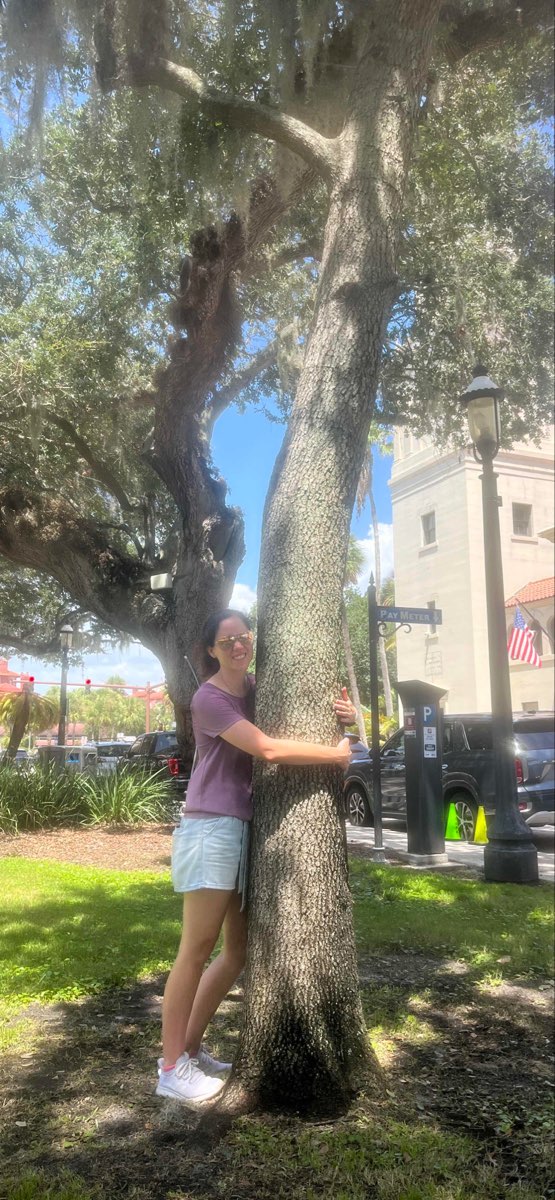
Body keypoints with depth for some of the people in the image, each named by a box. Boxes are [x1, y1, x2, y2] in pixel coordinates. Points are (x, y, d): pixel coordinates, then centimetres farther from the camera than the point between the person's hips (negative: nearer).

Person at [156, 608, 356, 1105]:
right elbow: (268, 749, -22)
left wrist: (342, 715, -4)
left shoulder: (256, 687, 11)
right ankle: (172, 1067, 12)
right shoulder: (208, 698, -11)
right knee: (197, 950, -2)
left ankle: (190, 1049, 26)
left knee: (238, 950, 12)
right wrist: (335, 754, -13)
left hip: (245, 829, 8)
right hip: (211, 828, -8)